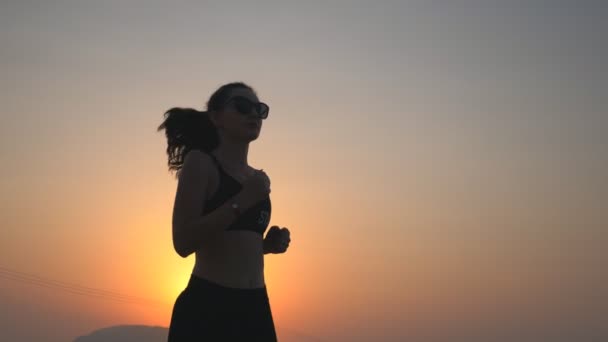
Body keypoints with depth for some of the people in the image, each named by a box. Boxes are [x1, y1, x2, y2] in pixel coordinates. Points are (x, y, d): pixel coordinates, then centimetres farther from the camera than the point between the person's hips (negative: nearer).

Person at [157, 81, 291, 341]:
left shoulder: (258, 179, 18)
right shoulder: (200, 162, -3)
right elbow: (183, 242, -14)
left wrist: (269, 244, 6)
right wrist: (241, 201, -18)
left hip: (255, 308, 7)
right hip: (207, 308, -7)